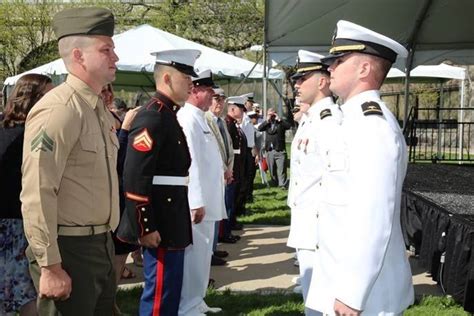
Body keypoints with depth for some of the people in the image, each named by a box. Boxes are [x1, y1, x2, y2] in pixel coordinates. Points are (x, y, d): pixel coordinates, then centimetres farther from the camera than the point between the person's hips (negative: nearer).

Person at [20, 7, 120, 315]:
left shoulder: (100, 108, 11)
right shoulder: (58, 109, -19)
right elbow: (37, 195, -22)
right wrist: (50, 266, -20)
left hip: (101, 244, 9)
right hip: (70, 250, -9)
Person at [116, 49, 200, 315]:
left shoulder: (168, 114, 14)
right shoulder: (152, 116, -17)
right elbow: (135, 178, -23)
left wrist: (192, 206, 18)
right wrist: (145, 228, -22)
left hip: (171, 221, 10)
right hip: (160, 224, -10)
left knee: (170, 289, 19)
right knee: (161, 292, -1)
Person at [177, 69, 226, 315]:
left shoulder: (199, 119, 15)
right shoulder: (188, 119, -16)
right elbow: (189, 163, -22)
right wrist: (197, 201, -23)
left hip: (207, 200, 10)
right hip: (197, 202, -10)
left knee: (202, 254, 17)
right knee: (194, 255, -3)